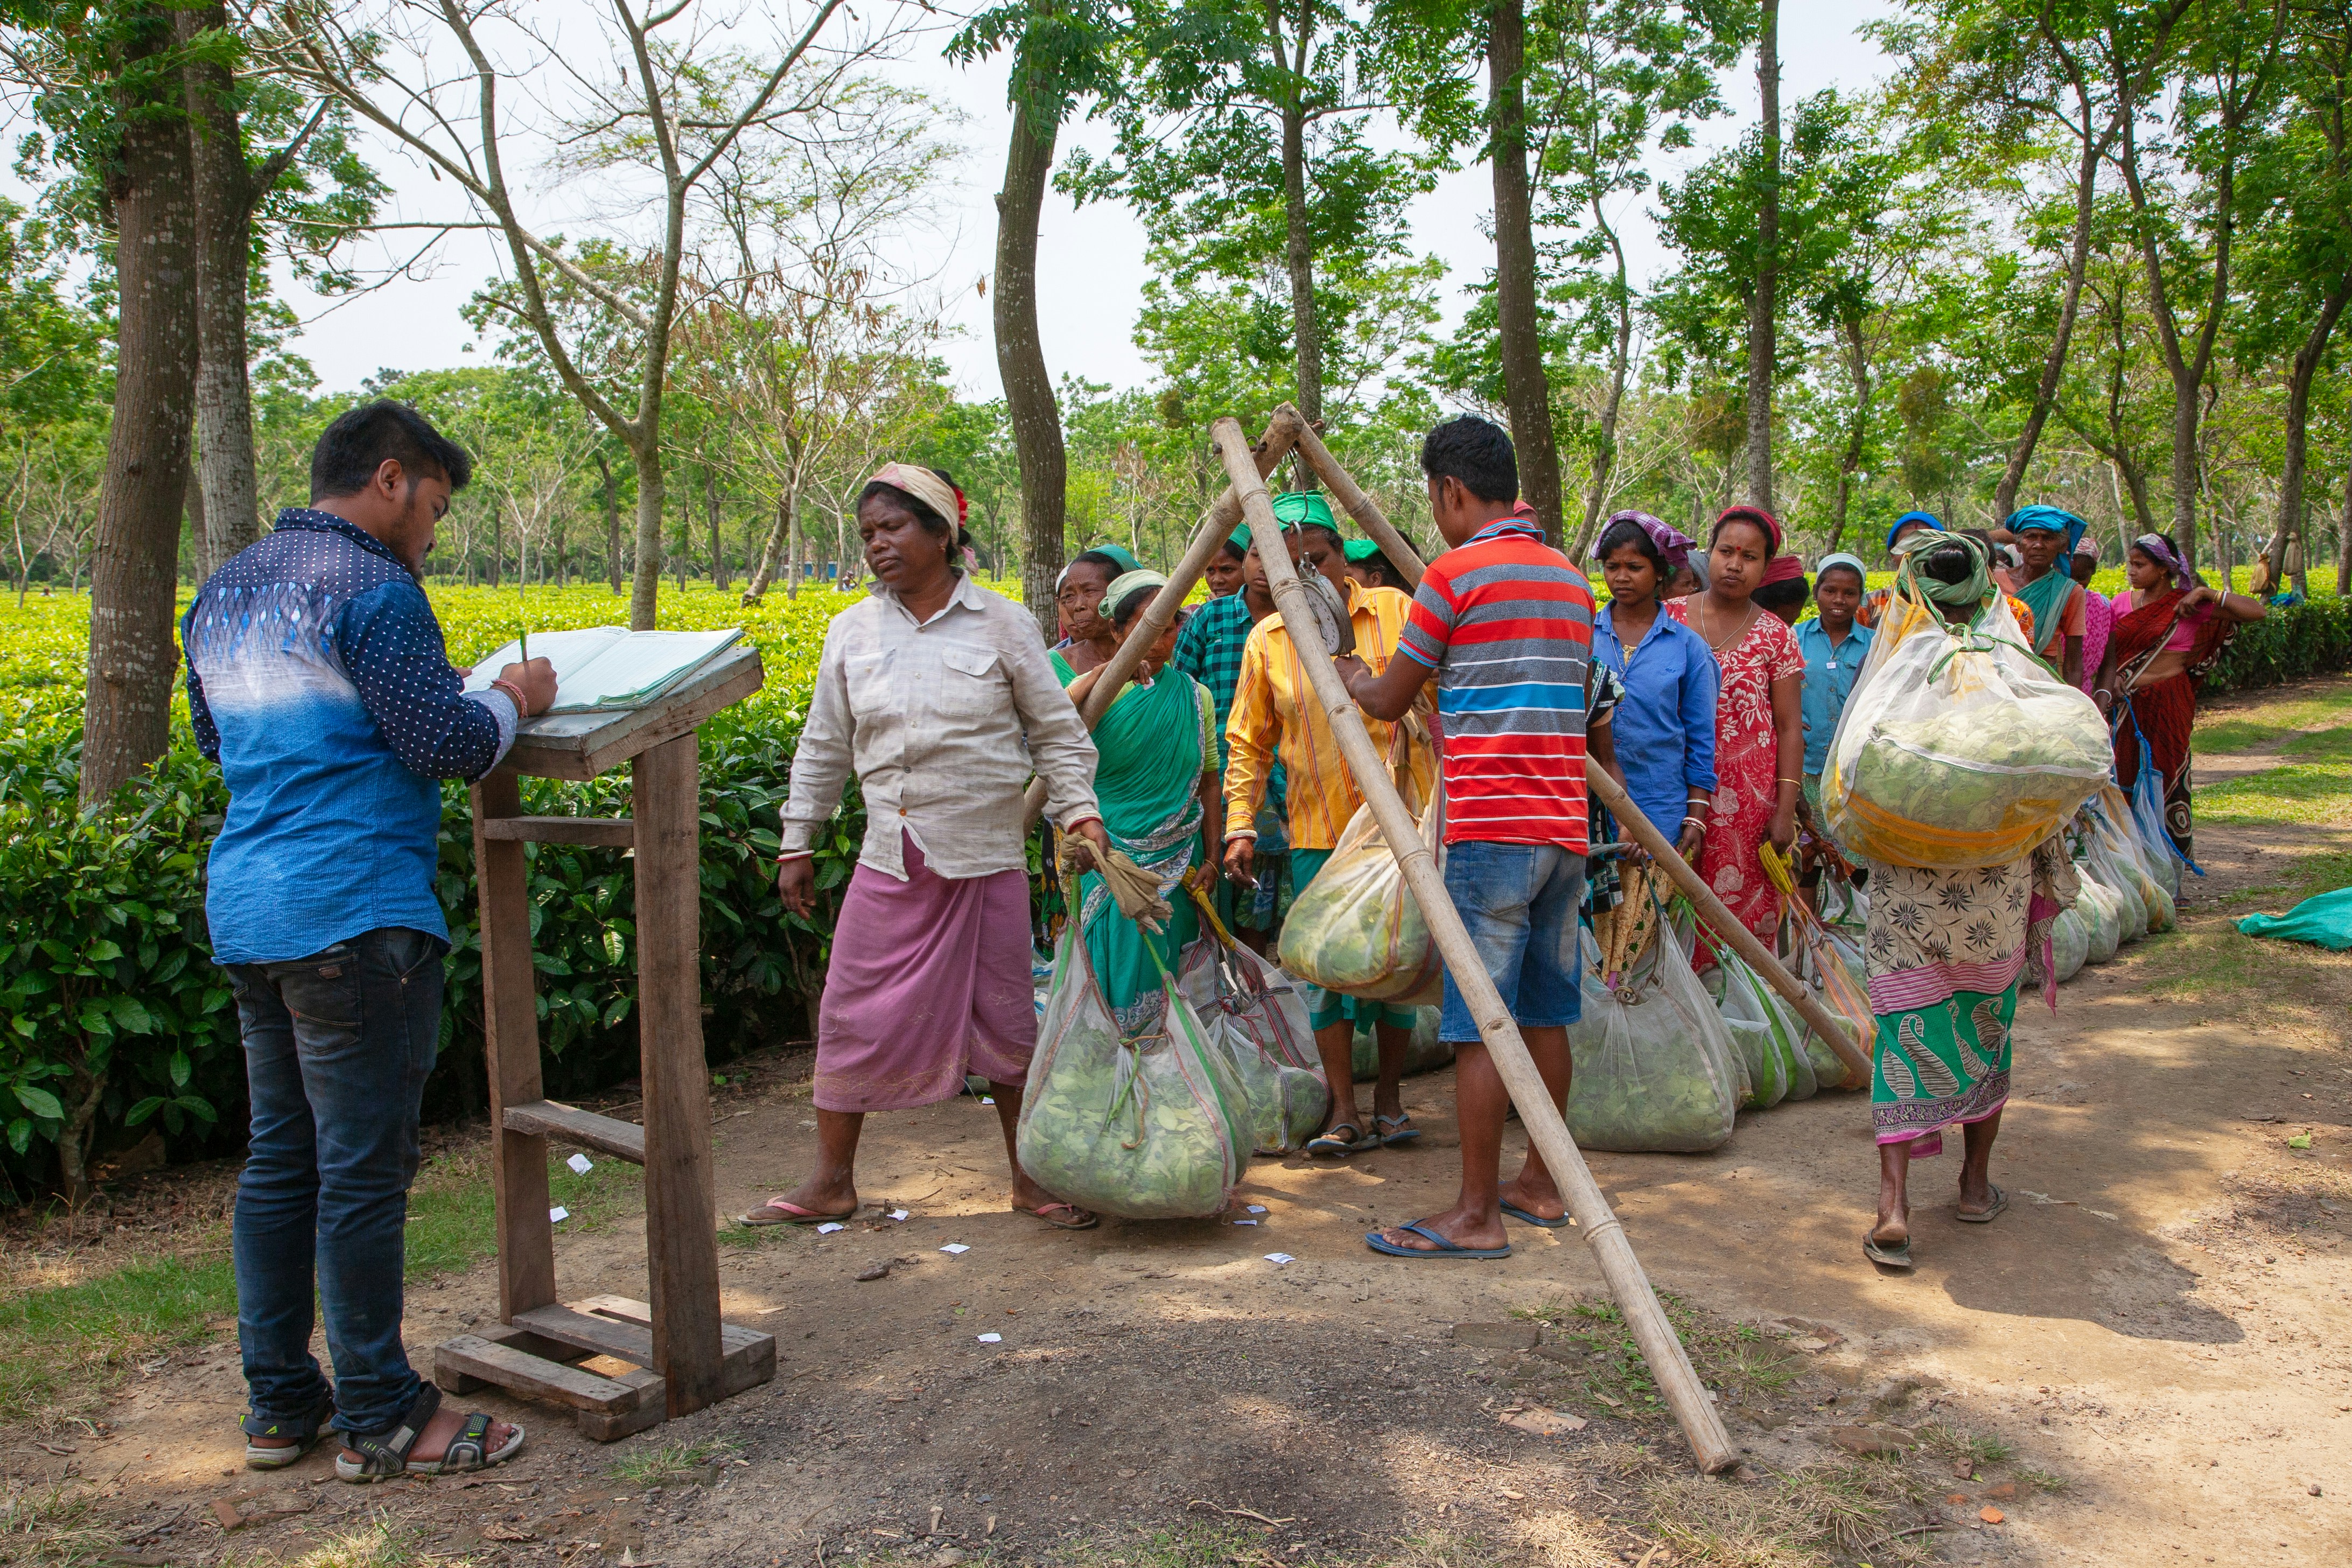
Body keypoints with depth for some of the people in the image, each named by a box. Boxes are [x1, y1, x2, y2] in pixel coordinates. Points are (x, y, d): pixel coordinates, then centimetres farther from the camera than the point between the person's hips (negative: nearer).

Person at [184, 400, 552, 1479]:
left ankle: (279, 1404, 24)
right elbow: (449, 750, -16)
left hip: (247, 911, 9)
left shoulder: (224, 591, 16)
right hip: (354, 916, -9)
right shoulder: (370, 588, -12)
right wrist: (510, 701, 3)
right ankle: (380, 1420, 9)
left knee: (279, 1159, 15)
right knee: (363, 1169, -1)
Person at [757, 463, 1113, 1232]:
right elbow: (823, 747, 15)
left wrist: (1082, 813, -8)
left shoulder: (1002, 623, -1)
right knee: (852, 1018, 4)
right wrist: (796, 844, 14)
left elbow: (1057, 731, 4)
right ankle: (831, 1182, 20)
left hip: (988, 859, -2)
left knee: (1005, 1018, 6)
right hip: (890, 862, 3)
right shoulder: (851, 631, 7)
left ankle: (1029, 1177, 22)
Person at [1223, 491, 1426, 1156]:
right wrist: (1240, 825, 2)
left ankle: (1389, 1097, 21)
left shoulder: (1394, 610, -1)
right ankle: (1345, 1112, 9)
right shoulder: (1266, 639, 4)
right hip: (1316, 830, 1)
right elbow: (1247, 741, 9)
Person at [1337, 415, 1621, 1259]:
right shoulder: (1571, 578, 15)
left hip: (1492, 828, -8)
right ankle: (1540, 1185, 23)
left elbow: (1389, 701, 1)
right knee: (1545, 1011, 14)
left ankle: (1477, 1214, -1)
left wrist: (1348, 674, 23)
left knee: (1480, 1022, -4)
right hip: (1564, 825, 8)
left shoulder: (1455, 572, -7)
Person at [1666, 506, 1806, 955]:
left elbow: (1790, 728, 3)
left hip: (1750, 799, 0)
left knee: (1743, 912, -1)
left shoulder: (1775, 636, 4)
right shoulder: (1670, 616, 5)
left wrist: (1786, 811, -5)